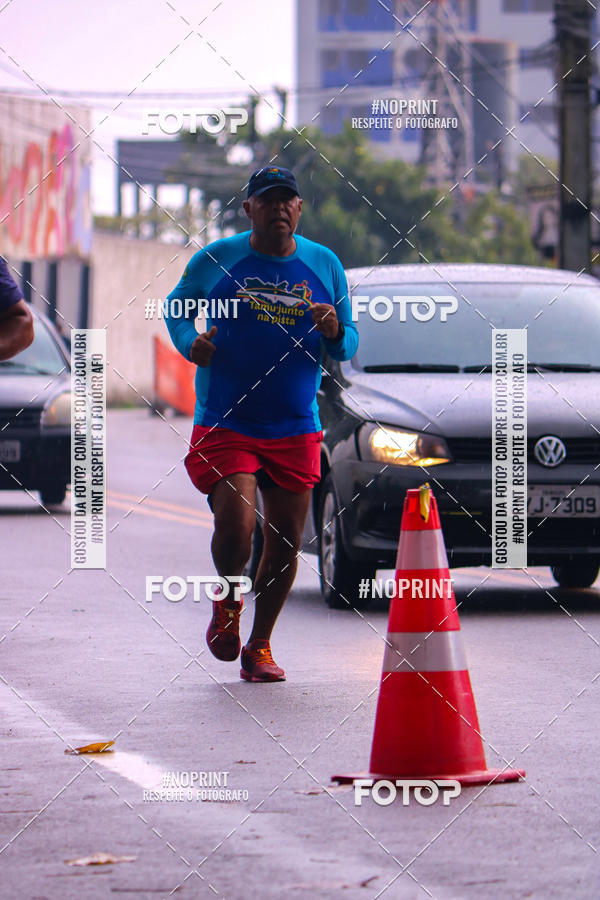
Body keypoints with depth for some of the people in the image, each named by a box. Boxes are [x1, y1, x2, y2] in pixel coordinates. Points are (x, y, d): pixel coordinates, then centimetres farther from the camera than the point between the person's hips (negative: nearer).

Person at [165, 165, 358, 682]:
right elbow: (175, 308, 13)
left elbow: (348, 348, 12)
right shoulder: (215, 260, -1)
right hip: (225, 423, -3)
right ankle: (228, 601, 15)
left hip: (296, 430, 3)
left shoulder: (324, 265, 6)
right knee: (235, 527, -18)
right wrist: (189, 344, -7)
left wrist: (333, 333, -12)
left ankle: (260, 646, 23)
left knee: (285, 543, 4)